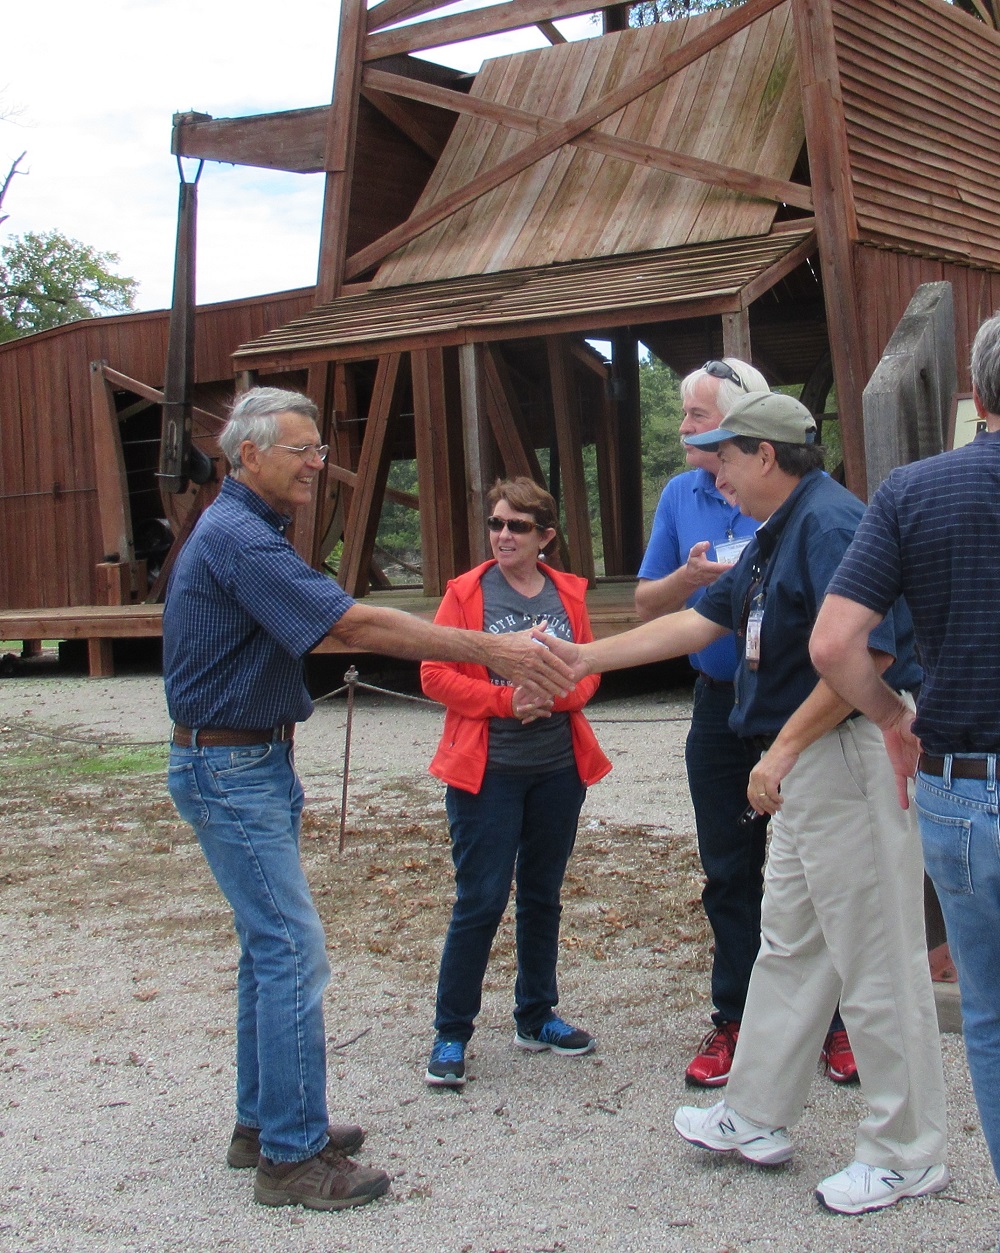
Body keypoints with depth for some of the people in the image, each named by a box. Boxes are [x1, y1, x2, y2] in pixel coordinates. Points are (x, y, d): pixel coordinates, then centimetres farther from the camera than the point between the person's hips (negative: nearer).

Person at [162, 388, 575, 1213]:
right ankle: (293, 1157, -2)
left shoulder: (248, 532, 14)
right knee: (292, 951, -9)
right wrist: (491, 650, -27)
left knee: (272, 943, 14)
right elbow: (356, 625, -27)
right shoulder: (238, 539, -20)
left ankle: (265, 1123, 25)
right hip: (229, 767, -11)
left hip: (253, 763, 11)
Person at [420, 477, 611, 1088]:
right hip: (488, 769, -4)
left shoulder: (568, 593, 7)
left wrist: (555, 695, -12)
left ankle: (537, 1017, 29)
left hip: (559, 766, 4)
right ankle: (451, 1035, 7)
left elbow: (588, 670, 9)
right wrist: (506, 699, -18)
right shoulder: (467, 592, -4)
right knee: (480, 901, -4)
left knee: (543, 895, 14)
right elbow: (436, 674, -8)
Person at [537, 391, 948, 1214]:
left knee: (876, 960, -2)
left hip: (855, 752, -11)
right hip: (807, 763, 11)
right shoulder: (775, 536, 16)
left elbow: (865, 652, -27)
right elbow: (702, 621, 22)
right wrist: (585, 657, 22)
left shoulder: (830, 523, -17)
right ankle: (757, 1120, 30)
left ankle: (907, 1156, 11)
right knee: (789, 946, 18)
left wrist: (785, 747, -22)